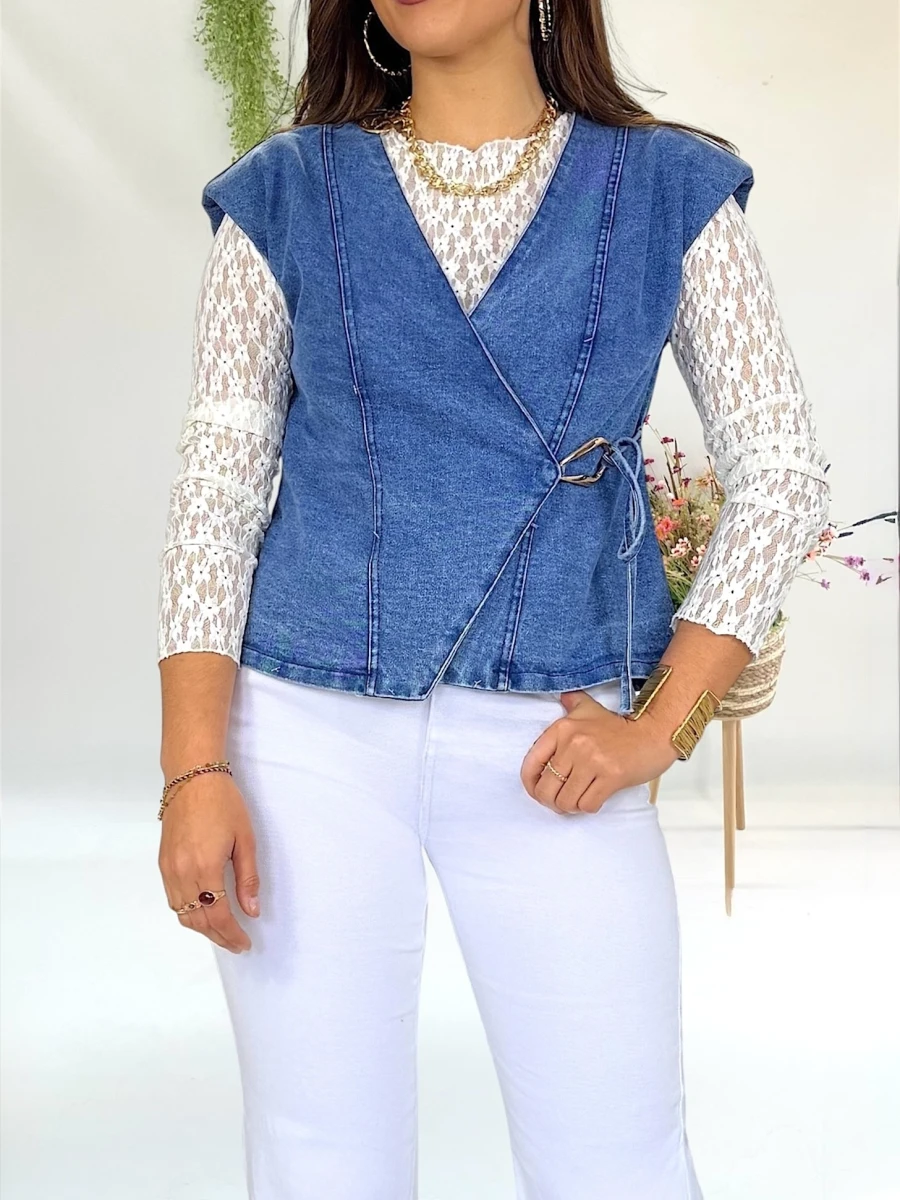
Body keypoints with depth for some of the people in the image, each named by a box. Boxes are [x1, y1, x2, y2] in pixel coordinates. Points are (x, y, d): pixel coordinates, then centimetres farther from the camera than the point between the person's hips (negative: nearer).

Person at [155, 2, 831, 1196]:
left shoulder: (670, 193, 5)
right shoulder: (285, 195, 6)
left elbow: (783, 472, 4)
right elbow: (218, 483, 3)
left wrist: (661, 726, -5)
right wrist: (195, 770, -6)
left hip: (549, 747, 0)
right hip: (312, 734, 1)